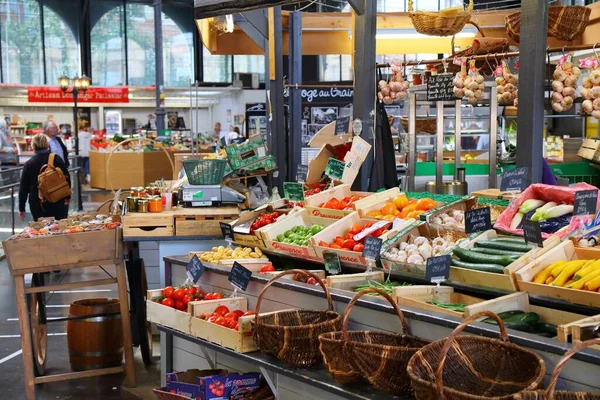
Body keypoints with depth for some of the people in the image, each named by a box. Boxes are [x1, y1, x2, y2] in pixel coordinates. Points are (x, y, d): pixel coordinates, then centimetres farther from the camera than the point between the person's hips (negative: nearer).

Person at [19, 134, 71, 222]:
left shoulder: (29, 164, 0)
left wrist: (21, 208, 8)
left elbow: (23, 188, 2)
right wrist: (67, 197, 4)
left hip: (37, 205, 0)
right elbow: (67, 178, -5)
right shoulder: (56, 159, -3)